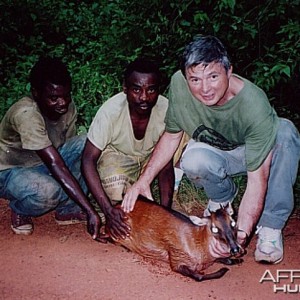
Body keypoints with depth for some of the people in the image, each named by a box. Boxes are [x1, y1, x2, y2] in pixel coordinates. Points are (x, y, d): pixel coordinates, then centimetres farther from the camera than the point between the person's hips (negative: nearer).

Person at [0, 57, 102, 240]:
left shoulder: (68, 107, -11)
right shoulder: (26, 114, -33)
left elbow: (67, 149, -3)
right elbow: (56, 166, -38)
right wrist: (91, 212, -41)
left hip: (43, 164, 7)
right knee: (47, 191, -39)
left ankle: (68, 210, -5)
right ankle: (20, 211, -2)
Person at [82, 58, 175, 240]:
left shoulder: (166, 110, -28)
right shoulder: (111, 111, -33)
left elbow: (166, 164, -22)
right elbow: (88, 160, -30)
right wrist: (108, 211, -40)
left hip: (151, 155, 4)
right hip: (116, 155, -4)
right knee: (116, 190, -36)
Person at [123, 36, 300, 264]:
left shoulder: (254, 105, -35)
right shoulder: (179, 83, -25)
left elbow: (257, 179, -35)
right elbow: (171, 135, -8)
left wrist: (241, 234, -45)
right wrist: (143, 181, -16)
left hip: (258, 154, -1)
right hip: (213, 152, 2)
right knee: (194, 161, -35)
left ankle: (270, 228, -21)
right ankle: (223, 198, 1)